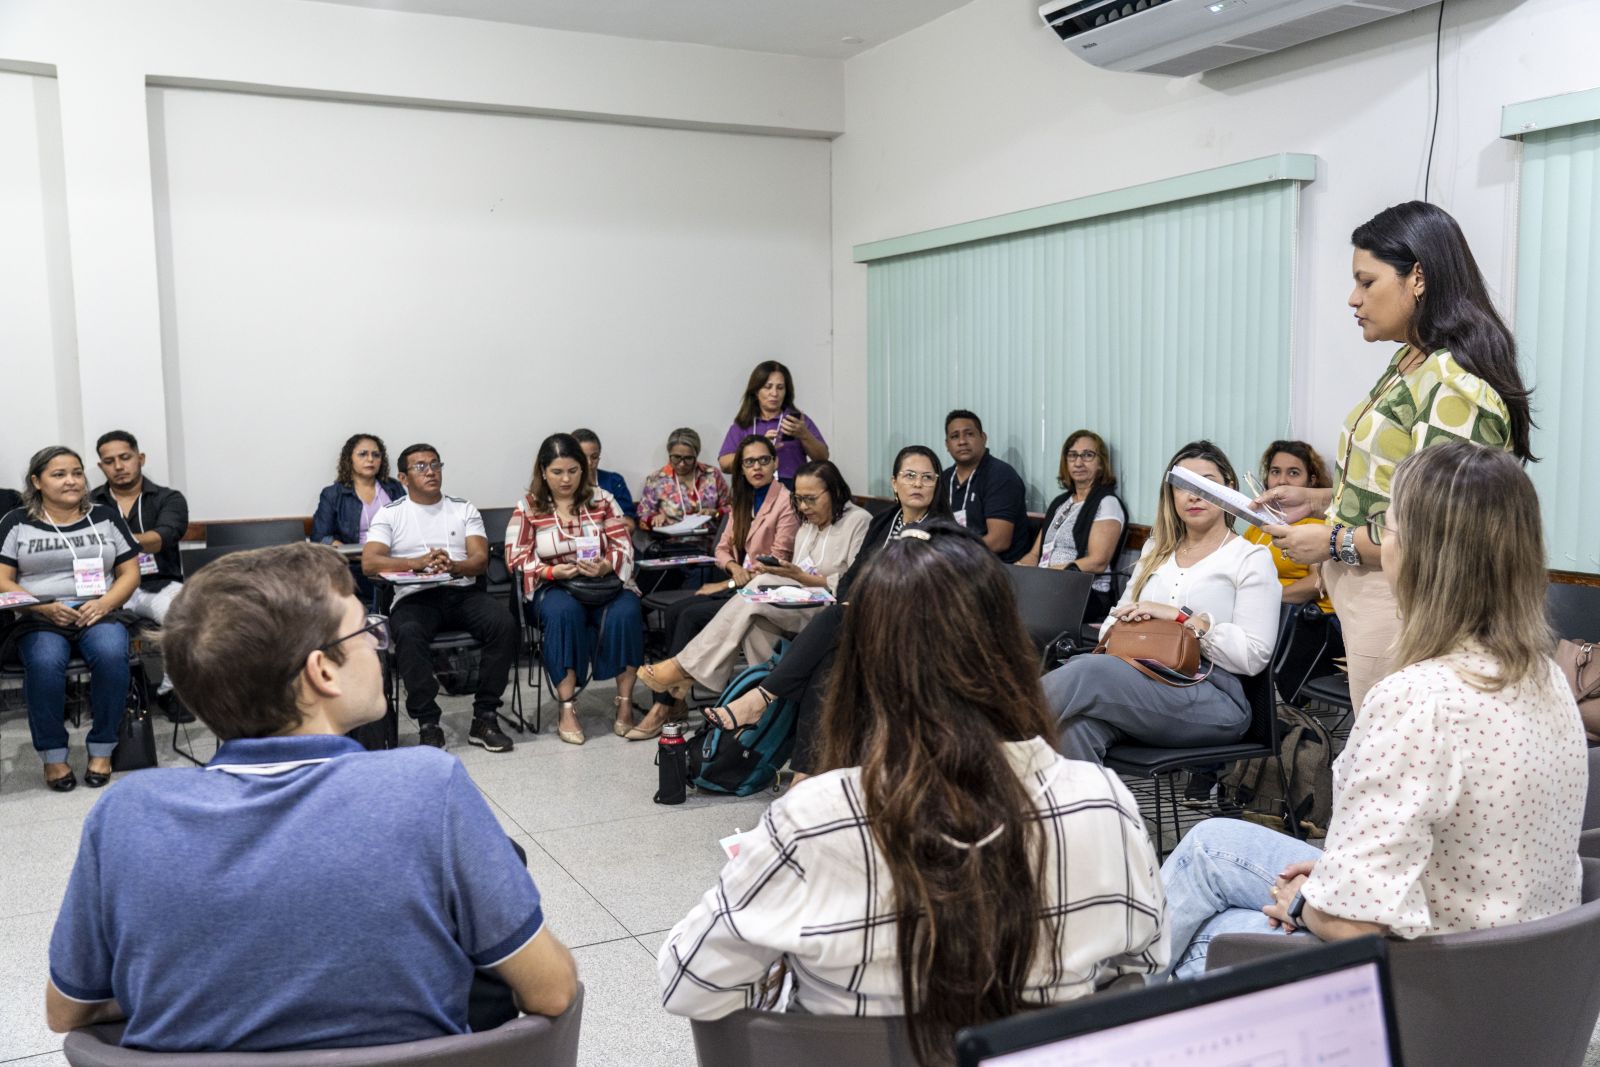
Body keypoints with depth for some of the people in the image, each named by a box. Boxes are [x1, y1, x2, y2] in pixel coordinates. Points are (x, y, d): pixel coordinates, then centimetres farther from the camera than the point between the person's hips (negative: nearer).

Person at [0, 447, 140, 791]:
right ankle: (52, 754, -17)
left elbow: (130, 573, 11)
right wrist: (46, 608, -12)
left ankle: (102, 750, -19)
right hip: (40, 619, -1)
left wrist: (103, 604, -8)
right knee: (45, 663, -34)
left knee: (111, 655, -33)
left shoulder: (106, 517, 13)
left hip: (99, 613, 1)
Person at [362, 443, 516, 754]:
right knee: (408, 634, -36)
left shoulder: (464, 509, 17)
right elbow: (369, 563, -4)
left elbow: (481, 559, 4)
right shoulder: (390, 514, 11)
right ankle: (428, 724, -26)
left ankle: (484, 718, -19)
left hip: (463, 591, 2)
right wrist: (418, 562, -20)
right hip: (414, 596, -2)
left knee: (504, 624, -27)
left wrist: (453, 566, -20)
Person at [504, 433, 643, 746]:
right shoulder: (528, 507, 6)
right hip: (553, 587, -1)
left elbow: (623, 547, 3)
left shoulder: (601, 500, 9)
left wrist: (604, 567, -20)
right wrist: (553, 572, -18)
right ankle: (567, 709, -32)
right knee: (563, 612, -36)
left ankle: (625, 703, -22)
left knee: (626, 612, -32)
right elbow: (516, 557, -1)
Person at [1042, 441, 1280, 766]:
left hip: (1214, 697, -4)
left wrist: (1181, 617, -13)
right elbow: (1114, 621, 21)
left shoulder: (1252, 558, 7)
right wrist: (1122, 624, -3)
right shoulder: (1156, 550, 24)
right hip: (1141, 679, 4)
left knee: (1085, 673, -33)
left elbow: (1254, 656, -5)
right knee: (1076, 726, -35)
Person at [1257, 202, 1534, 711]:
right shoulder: (1408, 363, 9)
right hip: (1366, 595, 9)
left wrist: (1333, 543, -16)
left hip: (1401, 608, -9)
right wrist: (1318, 499, 7)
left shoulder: (1454, 387, -20)